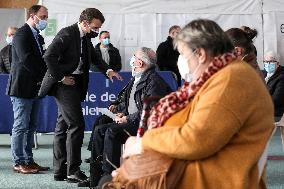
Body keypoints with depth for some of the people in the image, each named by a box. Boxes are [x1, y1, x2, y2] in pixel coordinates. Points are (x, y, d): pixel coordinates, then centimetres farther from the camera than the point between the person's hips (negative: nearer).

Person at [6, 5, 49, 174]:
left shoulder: (38, 36, 16)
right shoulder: (22, 34, -12)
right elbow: (26, 59, -22)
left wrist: (44, 76, -3)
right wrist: (44, 75, -18)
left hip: (35, 89, 9)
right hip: (22, 88, -9)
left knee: (31, 126, 12)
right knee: (21, 126, -3)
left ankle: (28, 160, 18)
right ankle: (19, 163, 3)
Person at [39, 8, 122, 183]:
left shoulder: (86, 37, 12)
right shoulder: (67, 34, -15)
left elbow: (93, 57, 24)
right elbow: (49, 56, -22)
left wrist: (107, 70, 8)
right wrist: (61, 77, -18)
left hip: (76, 84, 10)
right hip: (65, 83, -10)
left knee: (63, 126, 11)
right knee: (76, 124, -12)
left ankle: (60, 171, 17)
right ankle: (73, 170, -8)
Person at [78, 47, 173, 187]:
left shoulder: (154, 81, -13)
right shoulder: (136, 78, 17)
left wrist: (129, 118, -19)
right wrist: (118, 108, 8)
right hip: (129, 119, 10)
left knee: (112, 131, -28)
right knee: (99, 129, -5)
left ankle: (109, 174, -21)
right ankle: (99, 170, -5)